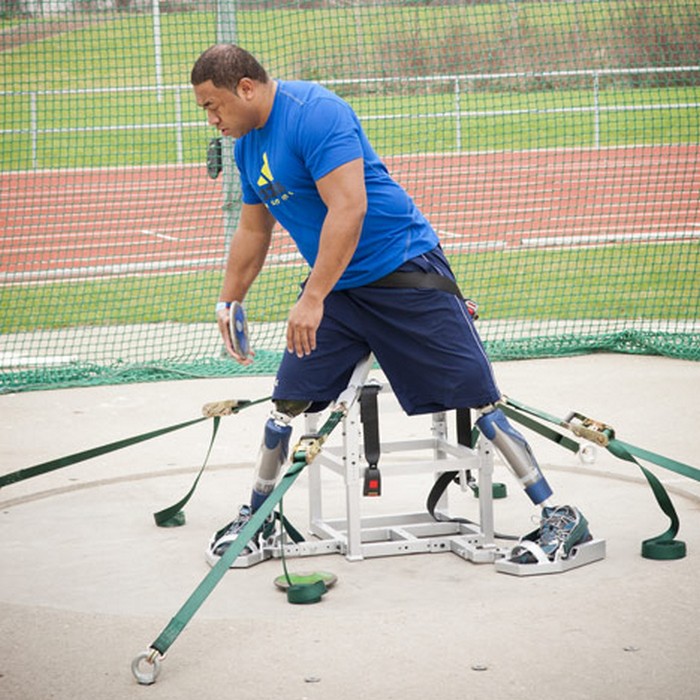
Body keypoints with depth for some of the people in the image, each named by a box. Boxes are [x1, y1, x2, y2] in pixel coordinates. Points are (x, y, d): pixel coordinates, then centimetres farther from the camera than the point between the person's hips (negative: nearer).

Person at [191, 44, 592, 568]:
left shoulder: (315, 113, -20)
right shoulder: (247, 143, 9)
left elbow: (348, 209, -28)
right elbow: (253, 231, 23)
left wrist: (313, 299, -29)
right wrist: (229, 302, 26)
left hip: (404, 270, -8)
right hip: (334, 286, 8)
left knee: (476, 396, -9)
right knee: (288, 400, 3)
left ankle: (560, 518, -3)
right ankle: (255, 518, 21)